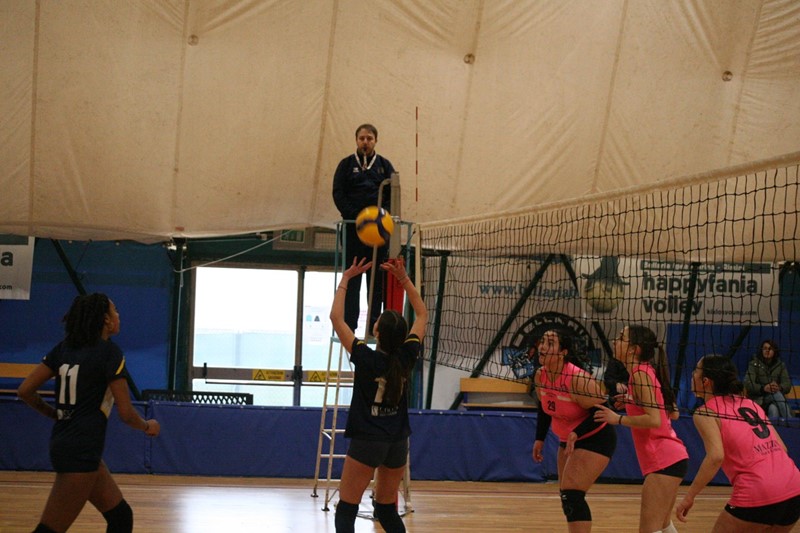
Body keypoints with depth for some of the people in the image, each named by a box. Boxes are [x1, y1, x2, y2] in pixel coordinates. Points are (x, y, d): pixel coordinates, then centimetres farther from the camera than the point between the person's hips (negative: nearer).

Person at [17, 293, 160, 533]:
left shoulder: (64, 347, 9)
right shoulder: (110, 351, -10)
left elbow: (25, 391, 7)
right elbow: (126, 413, -10)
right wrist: (148, 426, 10)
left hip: (63, 442, 9)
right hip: (81, 450, -9)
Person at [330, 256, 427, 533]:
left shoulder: (366, 358, -14)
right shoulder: (407, 356, -4)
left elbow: (336, 317, -9)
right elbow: (422, 314, 10)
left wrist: (345, 278, -3)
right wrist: (403, 277, 10)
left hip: (366, 441, -5)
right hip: (398, 442, 5)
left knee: (345, 510, 0)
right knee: (387, 510, 17)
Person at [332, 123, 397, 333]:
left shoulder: (384, 165, 11)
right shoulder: (346, 164, 7)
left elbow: (393, 194, 7)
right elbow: (338, 193, 0)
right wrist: (354, 215, -12)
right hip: (352, 226, -1)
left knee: (377, 277, 0)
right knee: (351, 277, 0)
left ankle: (374, 323, 2)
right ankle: (349, 322, 1)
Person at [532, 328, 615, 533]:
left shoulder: (578, 379, -29)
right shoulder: (540, 376, -6)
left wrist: (576, 433, -35)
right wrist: (539, 439, 9)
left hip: (596, 439, -9)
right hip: (569, 440, 9)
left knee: (572, 495, -18)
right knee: (566, 496, 16)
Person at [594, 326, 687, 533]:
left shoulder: (640, 374, -13)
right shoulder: (645, 371, 14)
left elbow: (654, 420, -22)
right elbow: (672, 412, 20)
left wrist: (618, 419, -15)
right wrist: (631, 400, 14)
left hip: (664, 460, -10)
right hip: (669, 457, 10)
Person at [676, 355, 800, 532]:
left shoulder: (706, 412, 2)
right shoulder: (750, 404, 20)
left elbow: (716, 456, -13)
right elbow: (782, 448, 19)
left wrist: (689, 497, -10)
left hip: (758, 494, -6)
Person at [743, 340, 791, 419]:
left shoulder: (780, 365, 13)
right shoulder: (754, 364, 6)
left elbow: (787, 384, 1)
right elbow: (748, 384, -8)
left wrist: (779, 388, -25)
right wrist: (763, 388, -28)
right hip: (758, 399, -2)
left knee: (773, 409, -37)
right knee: (777, 394, -34)